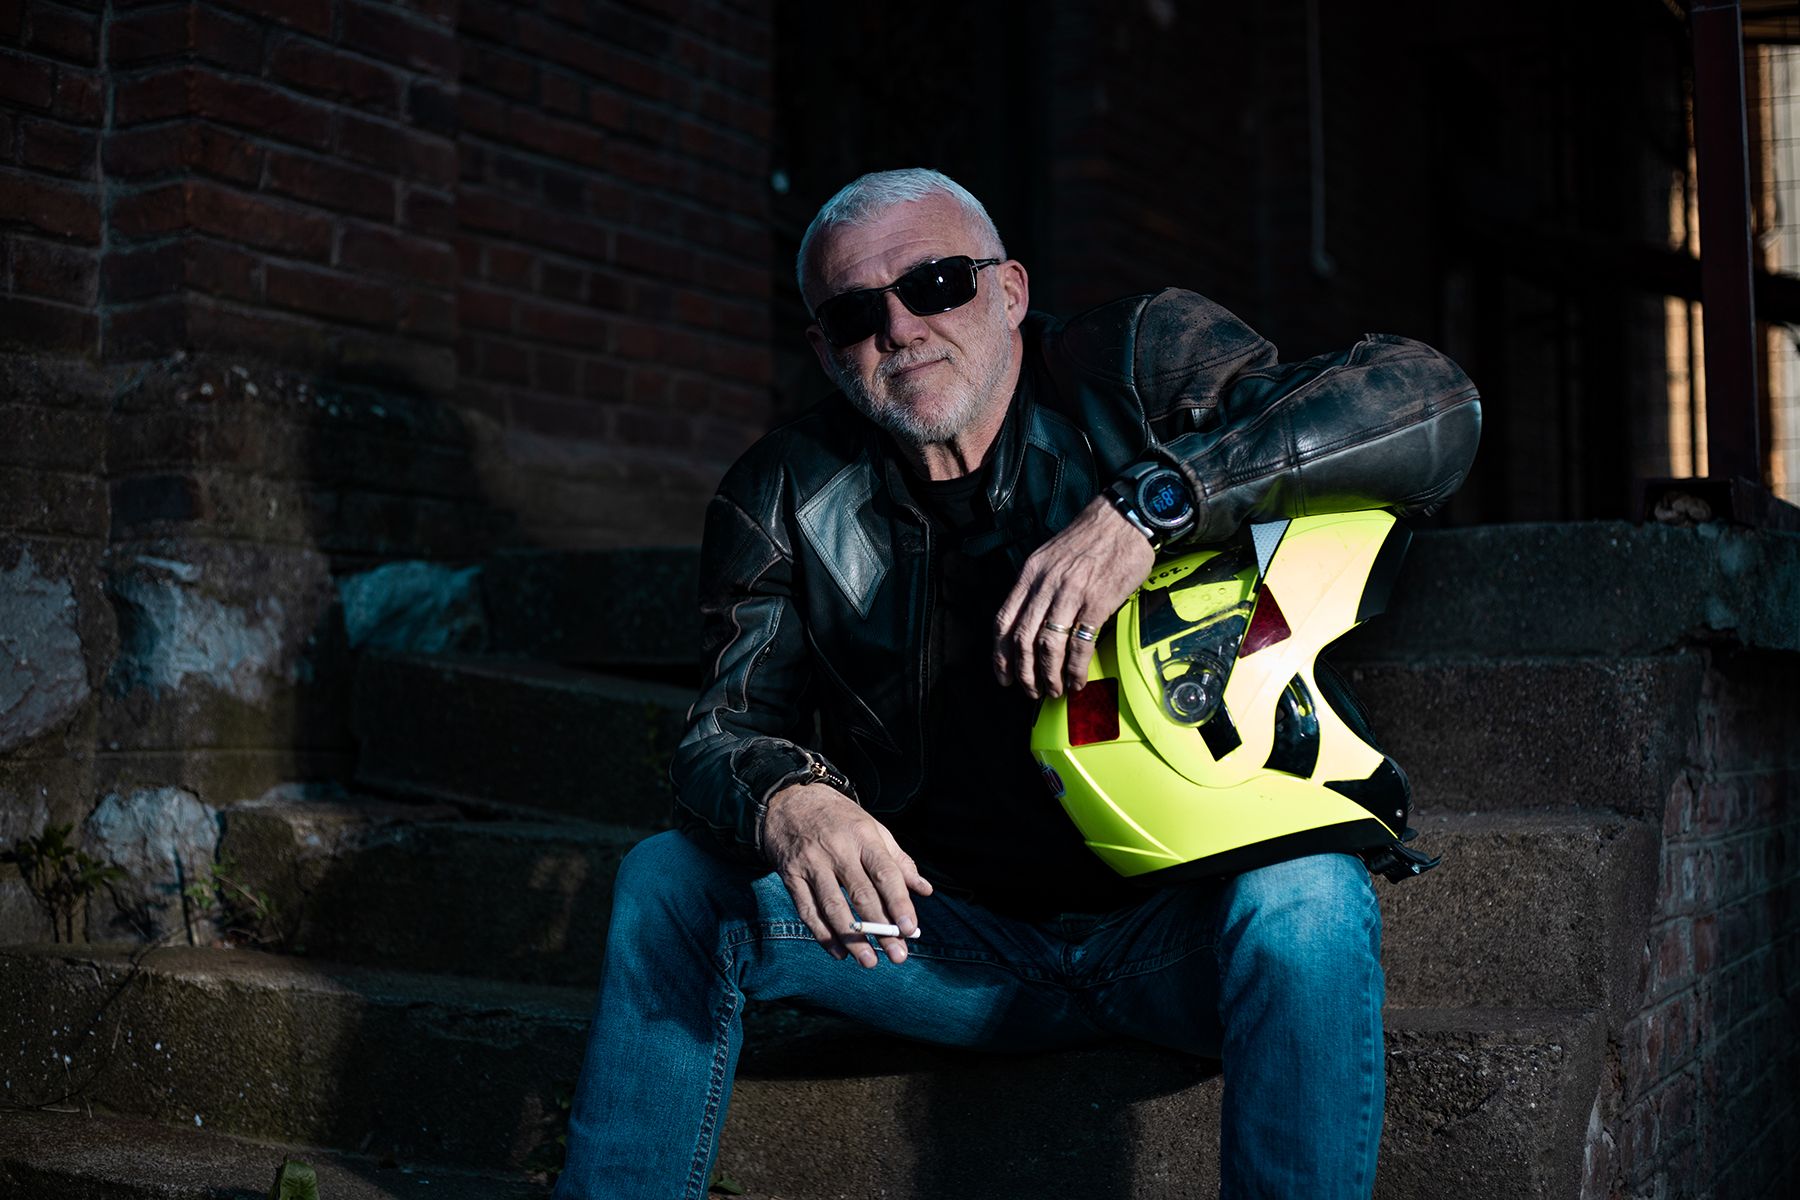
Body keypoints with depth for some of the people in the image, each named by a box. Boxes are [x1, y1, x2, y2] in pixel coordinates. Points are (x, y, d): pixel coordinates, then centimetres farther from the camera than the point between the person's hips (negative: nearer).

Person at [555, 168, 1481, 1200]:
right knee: (672, 878, -13)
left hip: (1180, 924, -2)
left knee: (1306, 898, -35)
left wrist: (1145, 505, -31)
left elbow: (1436, 406, -20)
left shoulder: (1141, 368, -7)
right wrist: (786, 802, -30)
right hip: (957, 940, 3)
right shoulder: (787, 500, 3)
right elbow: (726, 733, -3)